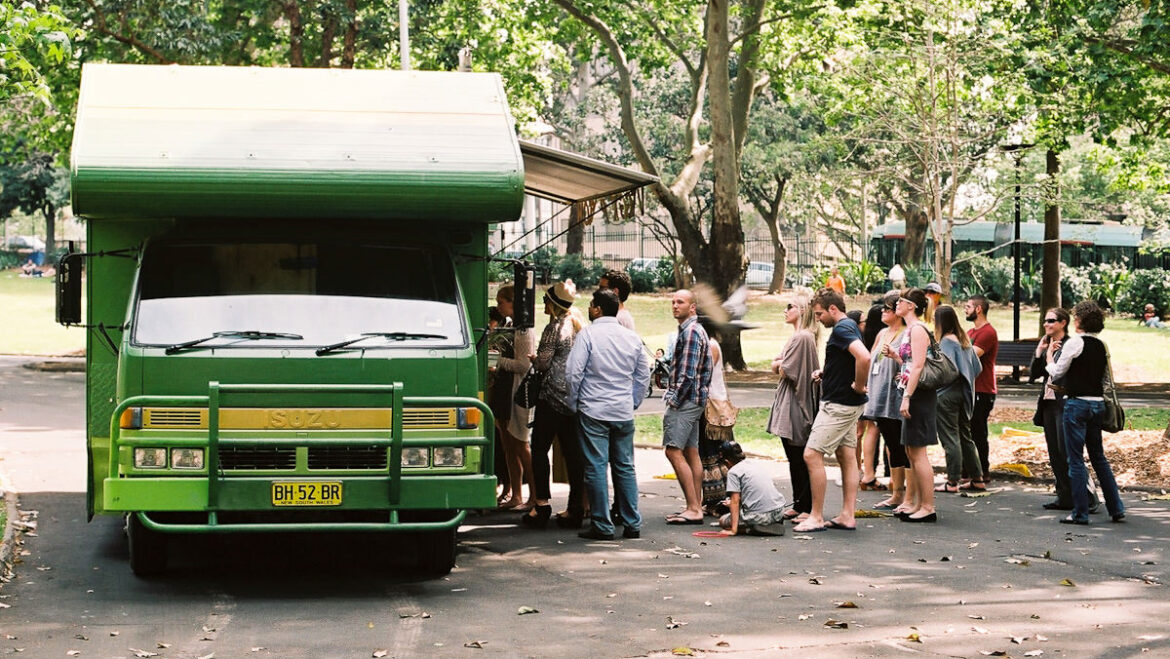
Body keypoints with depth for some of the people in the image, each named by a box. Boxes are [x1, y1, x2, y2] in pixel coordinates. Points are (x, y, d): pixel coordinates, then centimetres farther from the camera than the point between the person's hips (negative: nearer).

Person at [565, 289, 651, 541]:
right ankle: (631, 524, 11)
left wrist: (573, 403, 2)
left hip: (593, 411, -5)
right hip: (624, 413, 5)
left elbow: (573, 372, -11)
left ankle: (602, 525, -2)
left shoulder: (588, 334, -8)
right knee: (625, 467, 10)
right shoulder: (633, 338, 8)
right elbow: (643, 376, 15)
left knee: (596, 467, -2)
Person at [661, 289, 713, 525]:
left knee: (674, 451, -13)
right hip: (693, 401, 11)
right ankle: (696, 506, 13)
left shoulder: (690, 331, -15)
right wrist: (672, 394, 17)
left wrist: (674, 400, -16)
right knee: (691, 453, 11)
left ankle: (693, 508, -15)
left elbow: (688, 373, -21)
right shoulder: (695, 330, 18)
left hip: (686, 400, -11)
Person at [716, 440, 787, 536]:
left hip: (759, 516, -7)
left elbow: (735, 501, -9)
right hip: (779, 512, 7)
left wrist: (734, 529, -11)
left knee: (723, 521, 13)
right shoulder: (757, 464, 18)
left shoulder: (733, 472, -3)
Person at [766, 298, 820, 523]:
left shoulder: (803, 338, -15)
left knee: (800, 459, -8)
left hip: (796, 403, -10)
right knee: (794, 459, 13)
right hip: (788, 403, 10)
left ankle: (808, 508, -6)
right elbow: (775, 367, 17)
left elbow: (786, 371, -16)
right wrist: (780, 364, -3)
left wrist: (780, 364, 4)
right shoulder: (797, 337, 18)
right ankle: (798, 505, 18)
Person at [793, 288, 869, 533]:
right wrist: (824, 373, 12)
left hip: (838, 405, -11)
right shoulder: (850, 327, 14)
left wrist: (859, 386, -21)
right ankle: (847, 516, 13)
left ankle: (816, 517, -5)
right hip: (849, 404, 11)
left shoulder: (841, 329, -18)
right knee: (847, 457, 10)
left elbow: (864, 357, -35)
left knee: (812, 455, -8)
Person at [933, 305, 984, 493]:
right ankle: (977, 476, 18)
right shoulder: (964, 340, 11)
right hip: (963, 393, 8)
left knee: (949, 438, -4)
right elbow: (977, 367, 14)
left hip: (947, 395, -8)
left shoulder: (946, 341, -13)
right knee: (965, 436, 15)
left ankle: (952, 482, -3)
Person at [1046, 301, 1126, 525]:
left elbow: (1056, 373, -5)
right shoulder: (1102, 346, 9)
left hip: (1077, 403, -7)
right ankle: (1116, 509, 16)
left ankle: (1080, 513, 0)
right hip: (1097, 403, 7)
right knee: (1099, 457, 16)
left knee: (1076, 459, -1)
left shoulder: (1074, 342, -12)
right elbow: (1108, 379, 14)